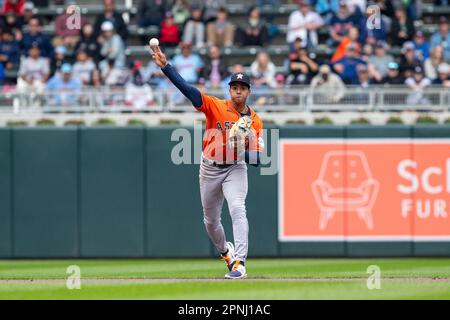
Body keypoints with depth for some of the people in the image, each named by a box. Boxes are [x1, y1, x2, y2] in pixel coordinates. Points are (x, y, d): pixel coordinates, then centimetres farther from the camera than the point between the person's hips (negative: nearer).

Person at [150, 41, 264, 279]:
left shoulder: (255, 121, -7)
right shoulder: (216, 106, -10)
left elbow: (257, 159, -9)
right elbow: (188, 90, -22)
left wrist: (242, 152, -31)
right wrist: (165, 67, -34)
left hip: (235, 169, -2)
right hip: (210, 169, 2)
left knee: (238, 210, -25)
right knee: (210, 220, 15)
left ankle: (239, 264, -30)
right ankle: (225, 251, 45)